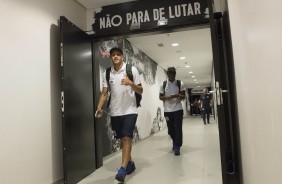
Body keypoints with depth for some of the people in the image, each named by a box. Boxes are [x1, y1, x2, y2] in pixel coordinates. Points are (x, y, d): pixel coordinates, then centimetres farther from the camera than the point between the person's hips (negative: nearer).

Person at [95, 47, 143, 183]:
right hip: (114, 112, 4)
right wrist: (99, 107, -12)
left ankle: (122, 169, -7)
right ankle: (130, 163, 31)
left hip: (129, 111, -3)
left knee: (127, 138, -11)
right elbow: (104, 93, 4)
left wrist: (131, 83, -22)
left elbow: (140, 91, -2)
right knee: (122, 139, 12)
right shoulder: (107, 73, 5)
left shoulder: (132, 69, -3)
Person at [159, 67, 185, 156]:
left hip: (178, 109, -1)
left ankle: (177, 147, 6)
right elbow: (160, 97, 5)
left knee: (178, 128, -5)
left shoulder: (180, 83, 0)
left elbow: (184, 96, 1)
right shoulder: (163, 84, 2)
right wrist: (166, 97, -16)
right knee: (170, 129, 10)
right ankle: (175, 143, 35)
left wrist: (178, 95, -21)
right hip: (167, 110, 2)